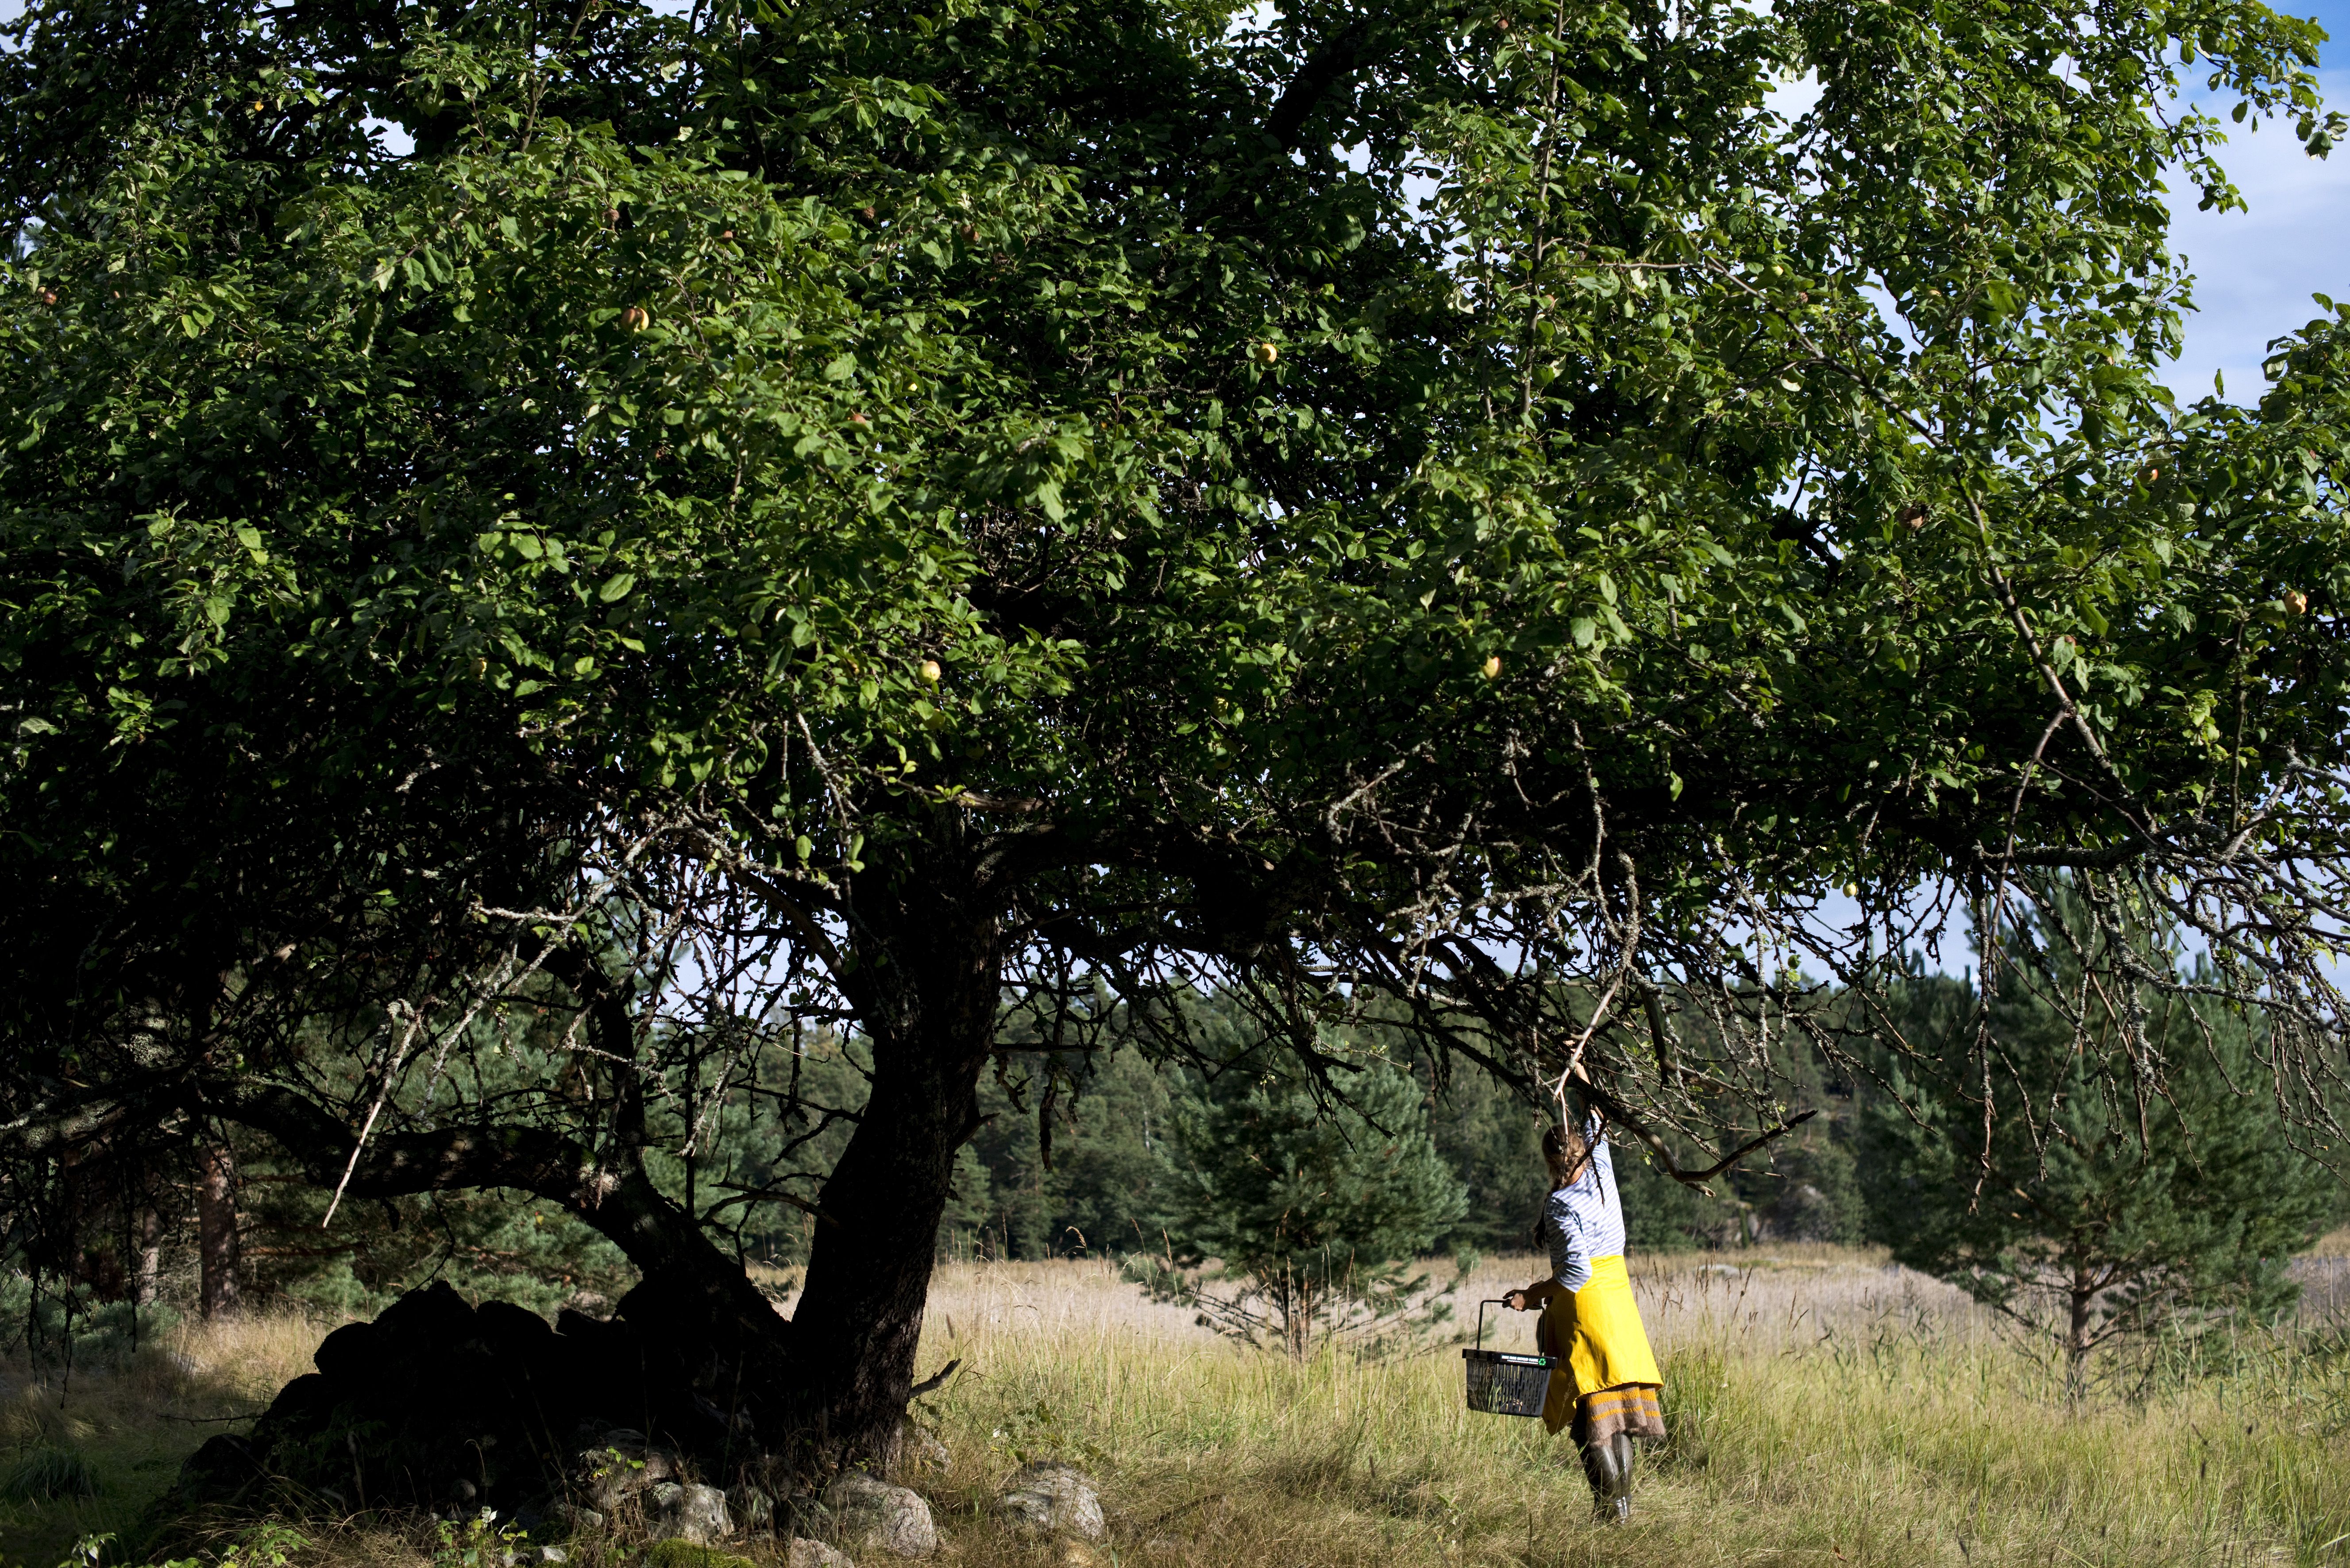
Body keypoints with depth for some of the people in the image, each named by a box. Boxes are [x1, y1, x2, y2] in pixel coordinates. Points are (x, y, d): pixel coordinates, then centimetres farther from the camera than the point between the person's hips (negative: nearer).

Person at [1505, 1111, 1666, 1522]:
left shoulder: (1561, 1205, -15)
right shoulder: (1603, 1177, 4)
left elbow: (1577, 1269, -22)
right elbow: (1598, 1132, 22)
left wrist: (1534, 1294, -13)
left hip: (1583, 1307, -7)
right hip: (1621, 1302, 7)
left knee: (1591, 1414, -3)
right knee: (1618, 1411, 11)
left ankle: (1612, 1506, -7)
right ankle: (1623, 1500, 12)